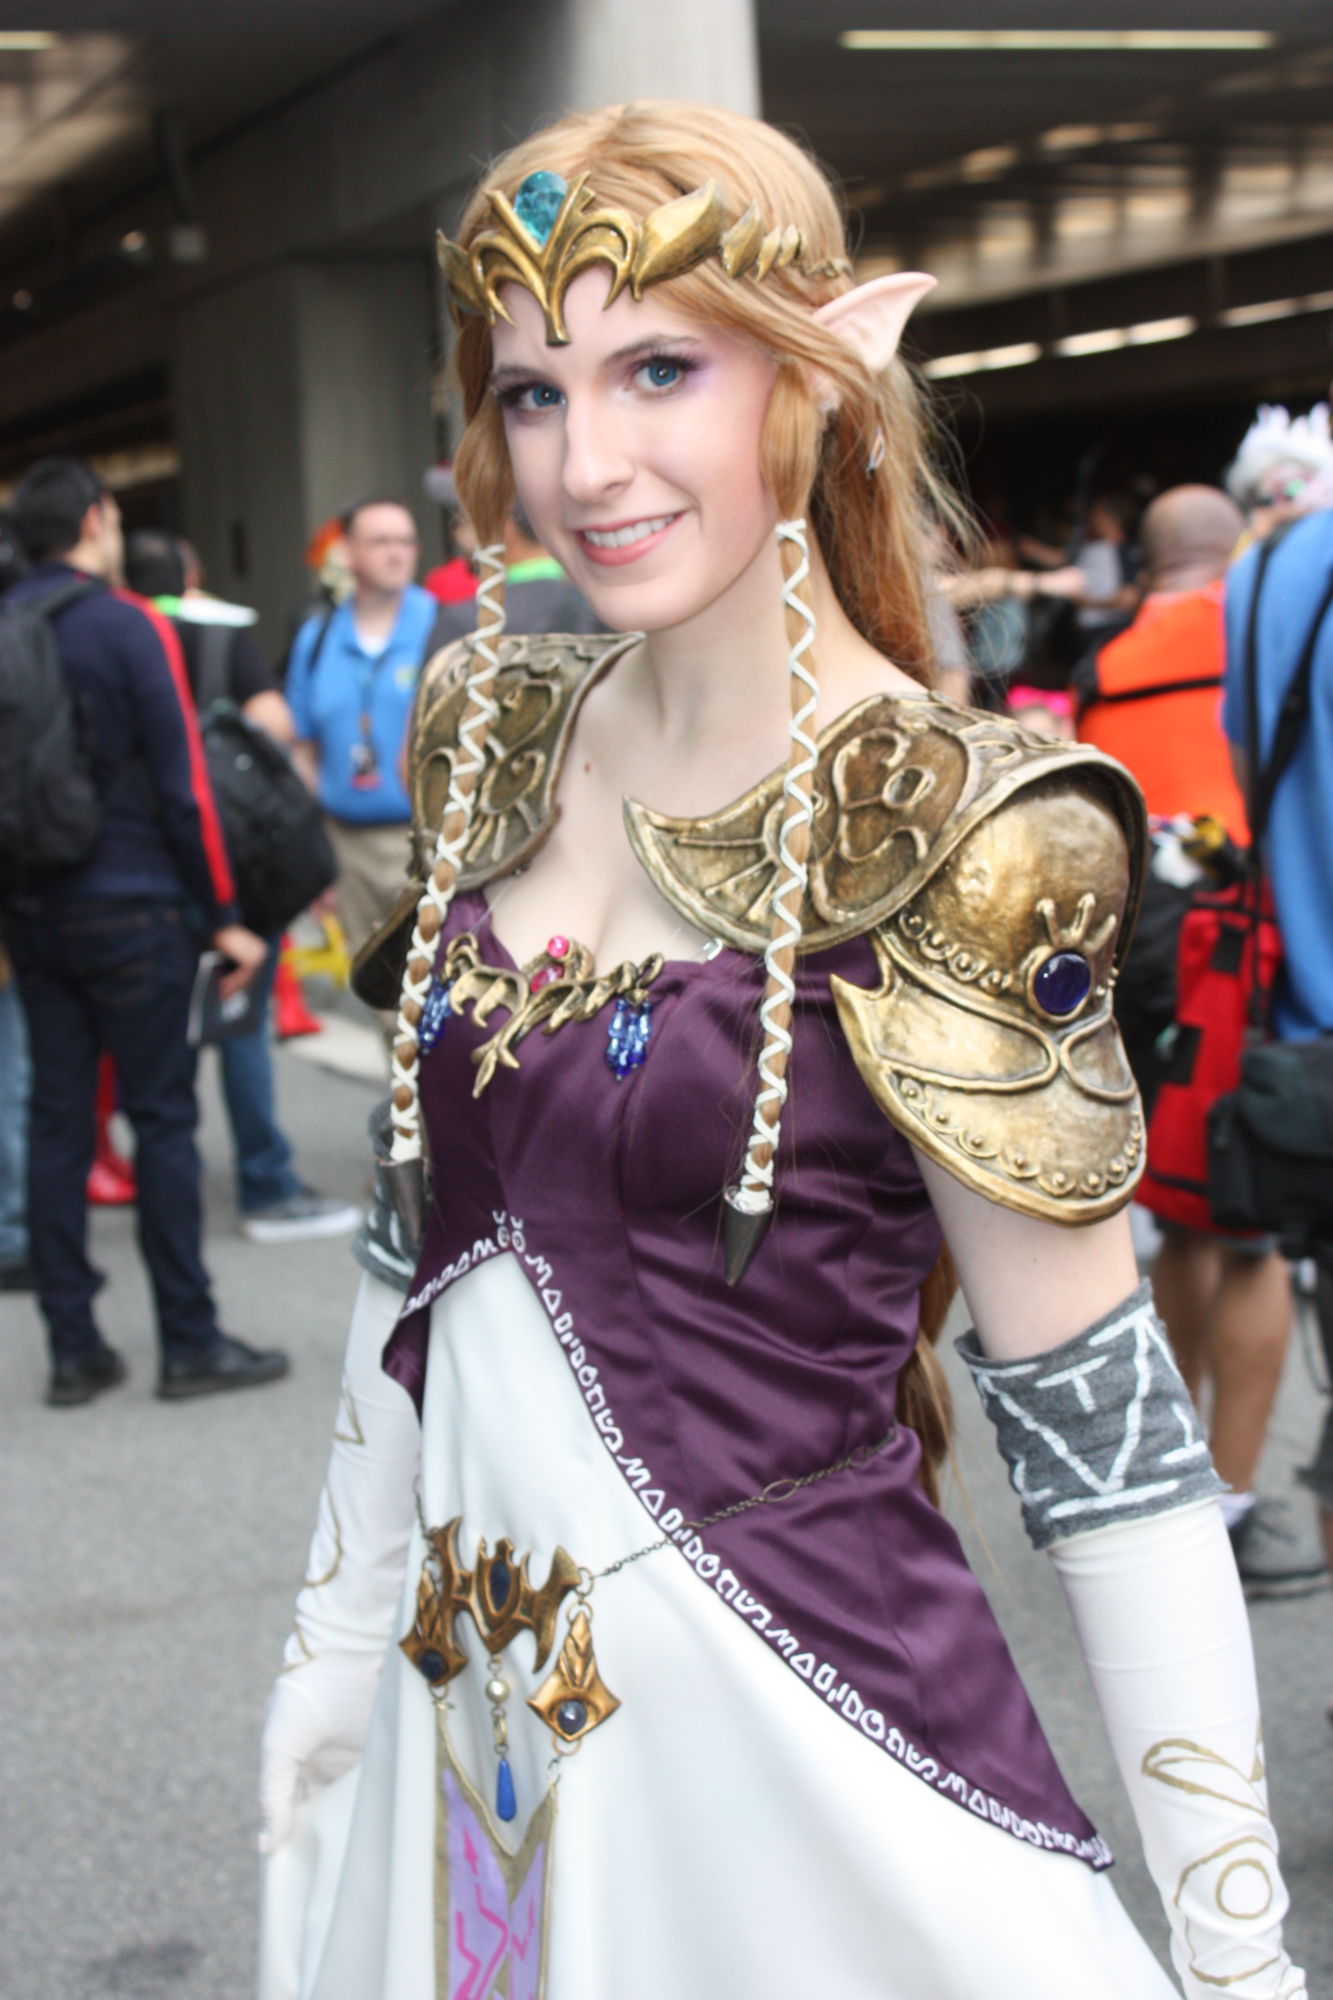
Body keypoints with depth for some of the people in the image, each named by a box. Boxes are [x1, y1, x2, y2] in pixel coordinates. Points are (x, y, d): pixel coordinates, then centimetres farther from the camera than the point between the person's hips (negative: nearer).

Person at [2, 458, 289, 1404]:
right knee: (163, 1116, 1)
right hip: (131, 908, -5)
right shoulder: (128, 625, -9)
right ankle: (190, 1342, 5)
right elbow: (183, 782, -11)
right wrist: (224, 916, -6)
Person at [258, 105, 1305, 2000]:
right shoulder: (496, 730, 1)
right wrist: (338, 1638, 14)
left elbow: (1104, 1426, -14)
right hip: (456, 1726, 6)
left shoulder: (946, 830, -16)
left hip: (784, 1731, -5)